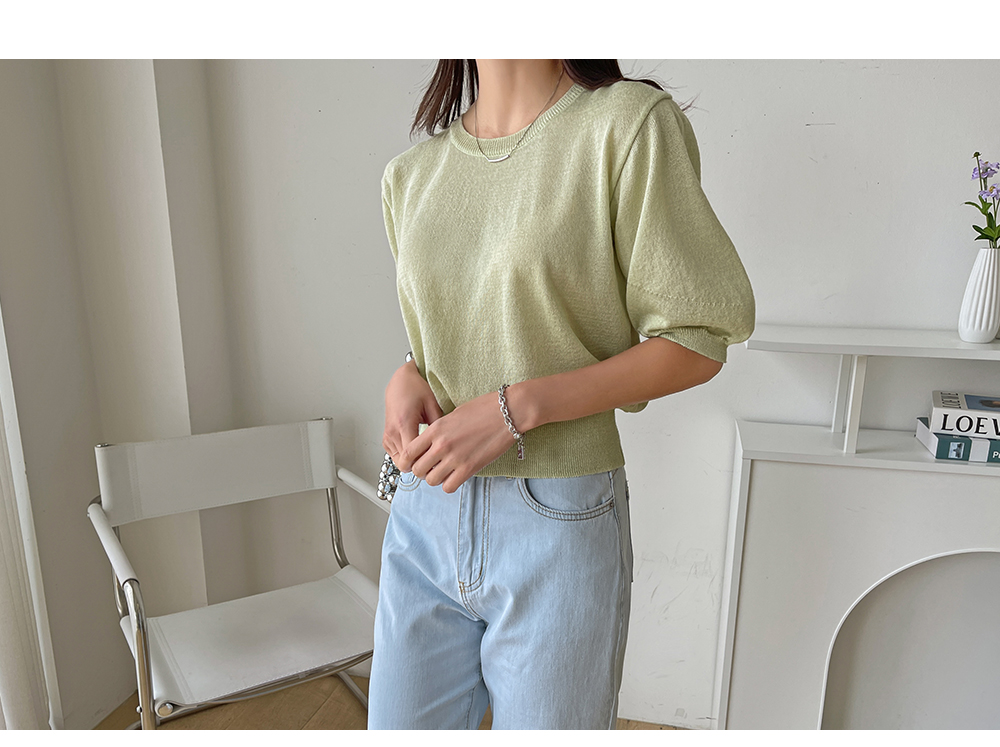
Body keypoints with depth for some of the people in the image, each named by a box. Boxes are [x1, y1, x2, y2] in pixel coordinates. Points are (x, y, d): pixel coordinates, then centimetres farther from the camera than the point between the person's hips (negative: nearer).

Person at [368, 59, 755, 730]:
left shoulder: (631, 122, -8)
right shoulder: (409, 175, 8)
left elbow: (698, 342, -9)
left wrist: (516, 407, -18)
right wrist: (408, 378, -4)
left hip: (558, 522, -4)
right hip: (425, 516, 5)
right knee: (400, 724, 18)